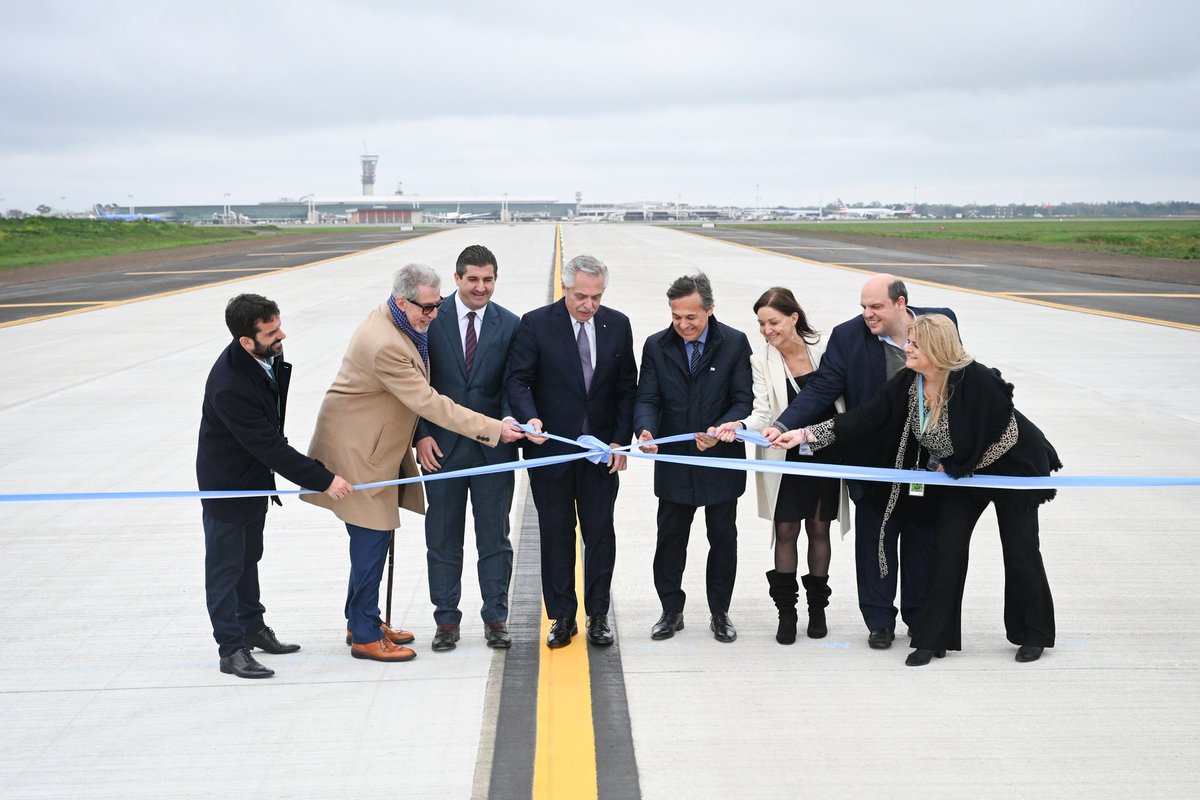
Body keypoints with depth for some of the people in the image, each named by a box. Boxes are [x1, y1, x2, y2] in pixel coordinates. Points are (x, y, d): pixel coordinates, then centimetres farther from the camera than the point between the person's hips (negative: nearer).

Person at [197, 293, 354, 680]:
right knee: (225, 564, 5)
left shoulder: (269, 355, -11)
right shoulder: (229, 387, -37)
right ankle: (231, 648, 14)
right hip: (226, 483, -9)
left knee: (248, 556, 23)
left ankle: (252, 627, 38)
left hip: (255, 475, 9)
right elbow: (270, 447, -32)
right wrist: (323, 481, -28)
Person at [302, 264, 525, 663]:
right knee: (371, 538, -5)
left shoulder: (395, 320, 2)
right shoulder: (385, 344, -29)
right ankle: (365, 637, 5)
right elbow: (428, 403, -27)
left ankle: (363, 620, 27)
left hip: (379, 443, 10)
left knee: (376, 537, 15)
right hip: (356, 450, -10)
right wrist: (493, 429, -25)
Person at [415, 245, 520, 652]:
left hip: (493, 447, 1)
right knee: (443, 537, 8)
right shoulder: (431, 318, -2)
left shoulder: (509, 325, 2)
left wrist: (509, 422, -19)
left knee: (494, 537, 6)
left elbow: (513, 385, 1)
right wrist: (421, 435, -9)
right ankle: (446, 621, 17)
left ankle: (496, 618, 16)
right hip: (442, 446, -1)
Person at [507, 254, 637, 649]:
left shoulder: (618, 325, 1)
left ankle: (598, 615, 17)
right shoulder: (536, 324, -7)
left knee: (600, 533, 6)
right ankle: (563, 617, 16)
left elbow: (627, 387, 6)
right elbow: (518, 379, -9)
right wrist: (531, 418, -28)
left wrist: (621, 440, -1)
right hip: (551, 448, -2)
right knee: (556, 535, 6)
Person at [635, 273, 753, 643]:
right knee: (670, 539, 8)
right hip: (674, 462, 1)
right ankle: (671, 611, 22)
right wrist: (646, 430, -25)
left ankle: (720, 613, 24)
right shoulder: (657, 346, -1)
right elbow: (647, 399, -4)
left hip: (721, 461, -1)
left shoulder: (734, 343, -6)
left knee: (723, 539, 10)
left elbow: (743, 400, -6)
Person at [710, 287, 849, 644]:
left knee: (819, 529, 9)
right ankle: (786, 611, 11)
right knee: (785, 531, 0)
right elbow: (762, 413, -12)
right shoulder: (762, 361, -6)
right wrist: (739, 425, -33)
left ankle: (817, 607, 21)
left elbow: (842, 397, 5)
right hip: (785, 459, 0)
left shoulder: (825, 349, -5)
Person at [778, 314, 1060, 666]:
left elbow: (1005, 436, -25)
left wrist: (954, 467, -16)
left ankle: (1034, 635, 22)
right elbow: (866, 417, -14)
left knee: (1020, 552, 4)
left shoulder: (976, 380, -32)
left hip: (1011, 466, -5)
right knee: (948, 548, -2)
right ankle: (934, 638, 5)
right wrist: (805, 434, -21)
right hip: (955, 474, 5)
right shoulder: (908, 383, -14)